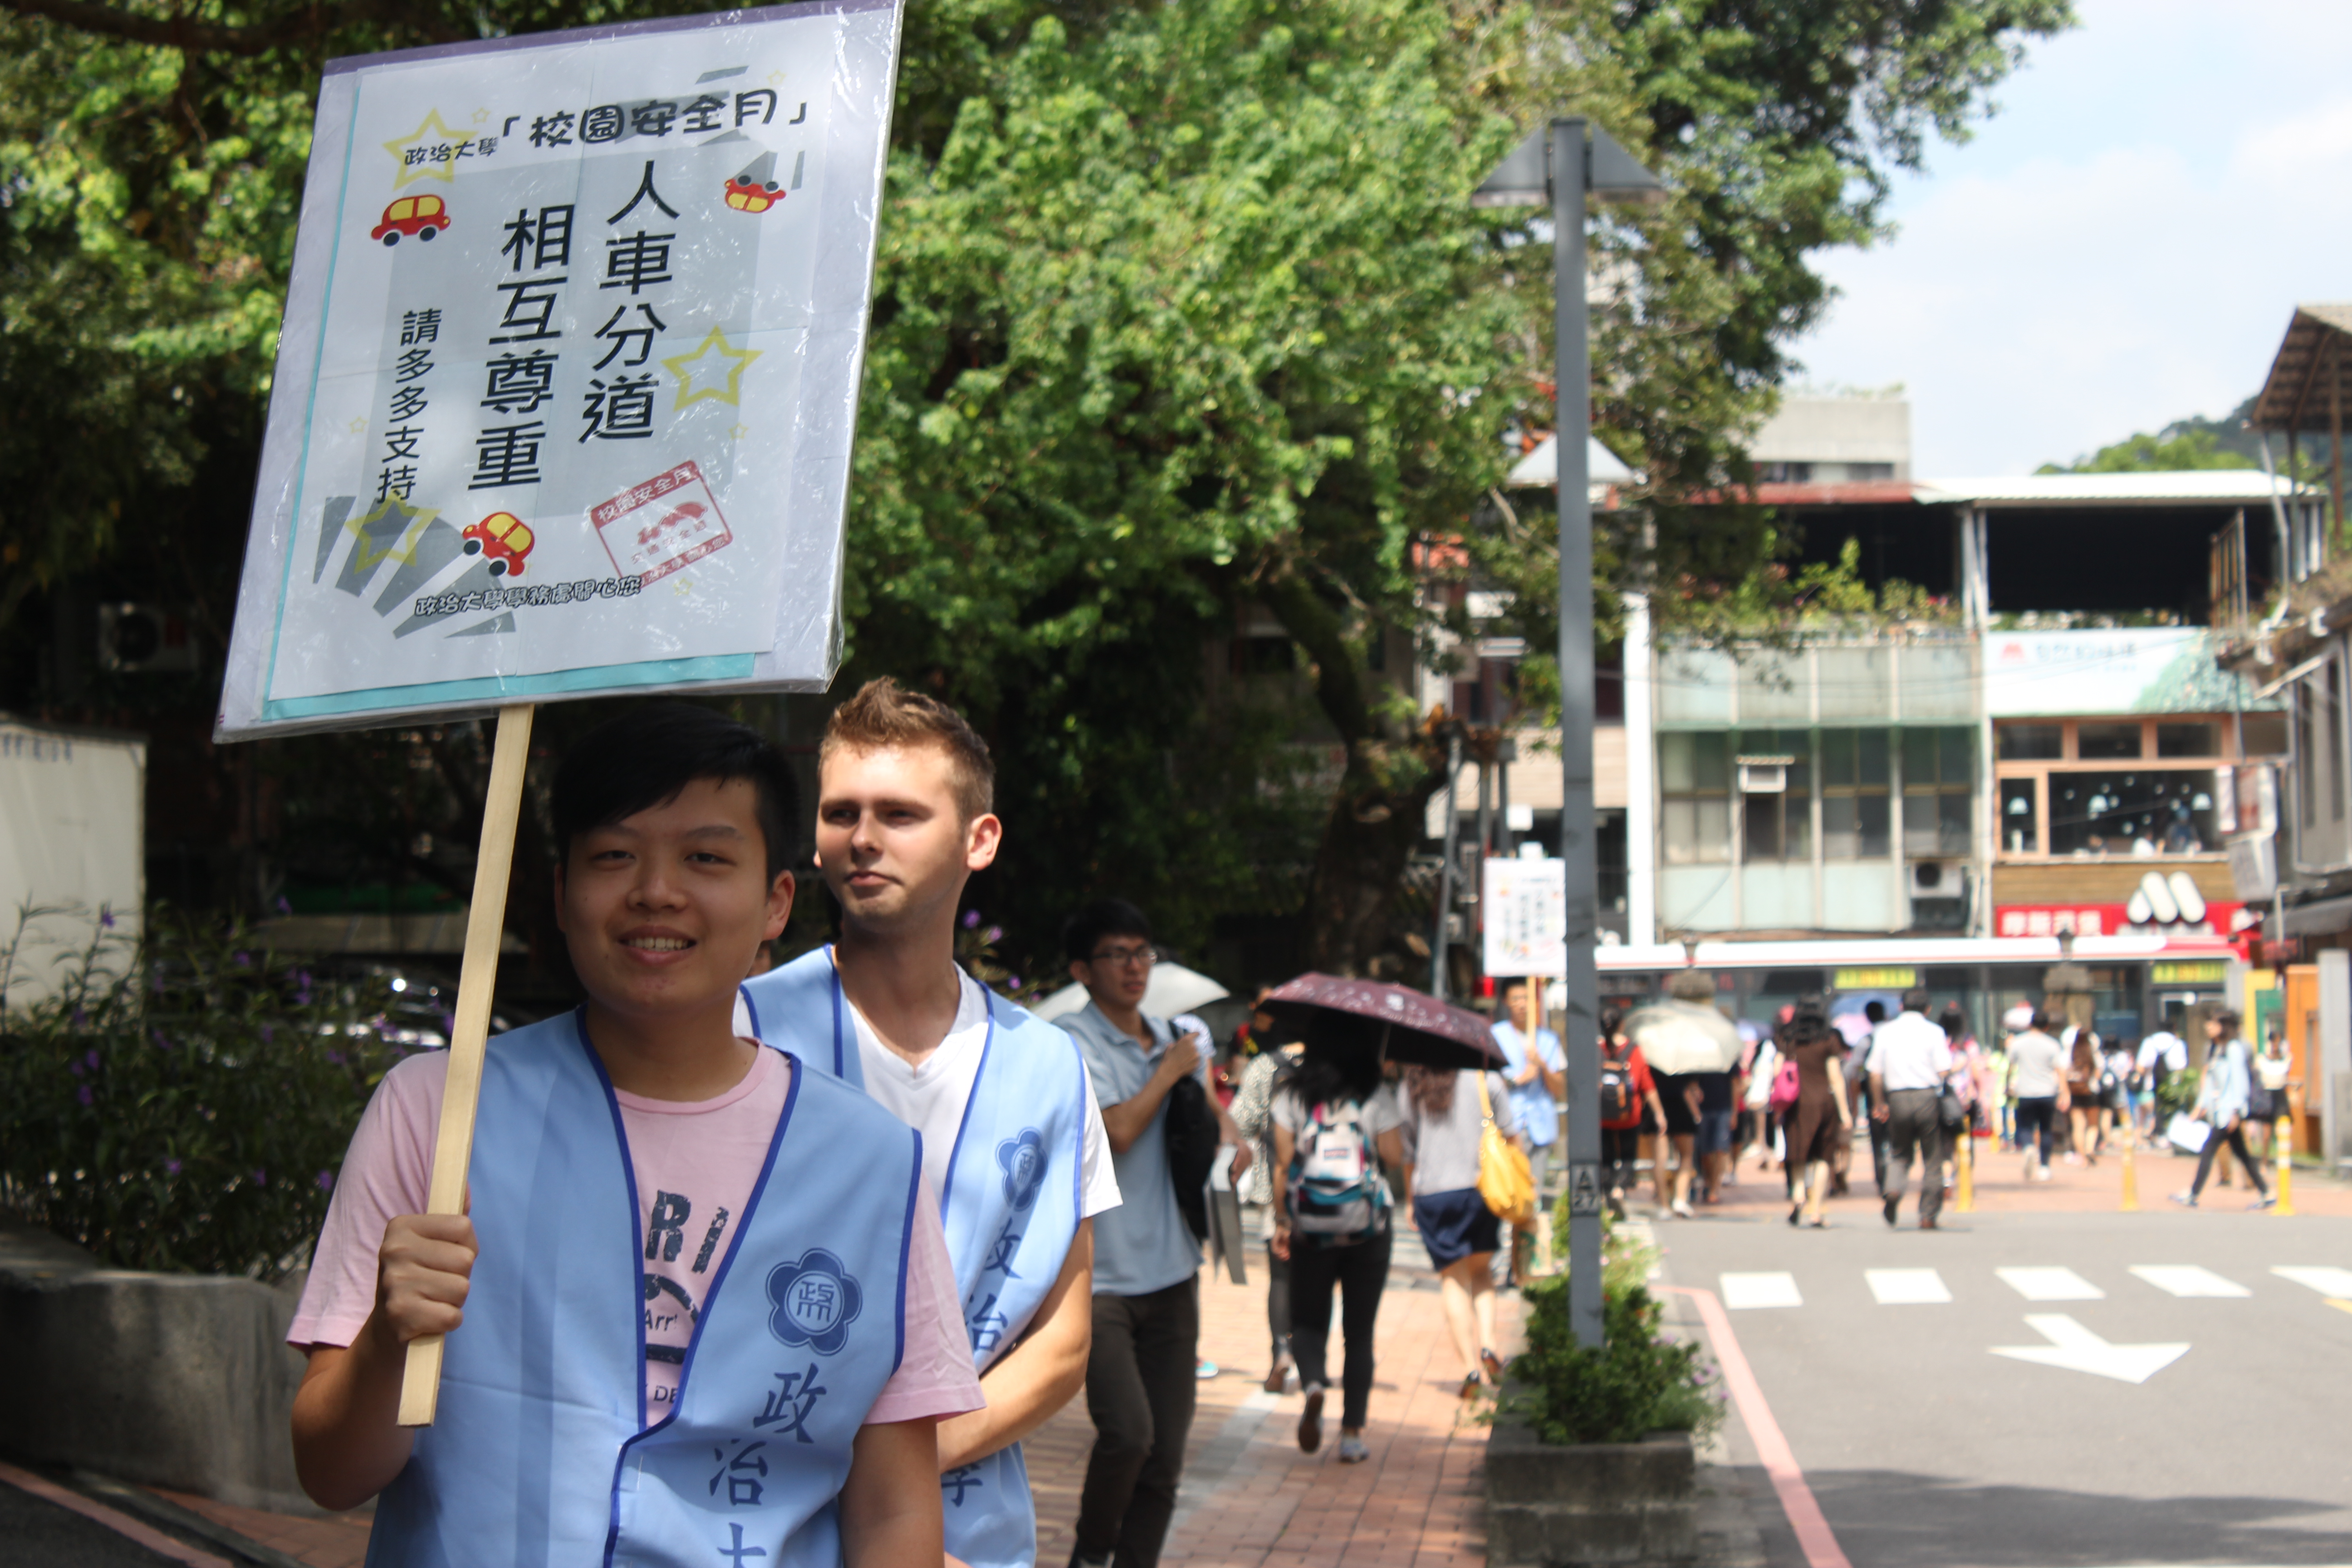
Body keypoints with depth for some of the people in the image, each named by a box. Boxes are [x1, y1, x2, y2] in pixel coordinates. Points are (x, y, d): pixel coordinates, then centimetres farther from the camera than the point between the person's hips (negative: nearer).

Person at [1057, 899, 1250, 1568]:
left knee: (1165, 1455, 5)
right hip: (1096, 1275, -7)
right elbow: (1116, 1130, -22)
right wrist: (1169, 1071, -8)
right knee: (1127, 1432, -20)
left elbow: (1205, 1102, 30)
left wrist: (1228, 1129, 7)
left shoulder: (1174, 1038, 13)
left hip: (1169, 1271, 7)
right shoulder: (1072, 1044, -9)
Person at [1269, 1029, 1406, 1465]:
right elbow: (1394, 1158, -7)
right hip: (1368, 1231, 0)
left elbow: (1283, 1164, -2)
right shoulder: (1376, 1097, -4)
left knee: (1308, 1322, 12)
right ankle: (1352, 1433, 4)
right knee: (1359, 1332, 8)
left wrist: (1281, 1221, 6)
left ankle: (1313, 1384, -19)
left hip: (1309, 1232, 1)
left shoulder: (1291, 1097, -1)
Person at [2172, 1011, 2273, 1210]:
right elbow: (2210, 1082, 20)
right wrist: (2201, 1106, 16)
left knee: (2207, 1150, -10)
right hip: (2218, 1110, 9)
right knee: (2240, 1152, 10)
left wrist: (2236, 1112, -18)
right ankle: (2265, 1194, 15)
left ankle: (2193, 1195, -9)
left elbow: (2239, 1081, -14)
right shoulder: (2215, 1050, 16)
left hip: (2229, 1110, -9)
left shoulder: (2234, 1049, -10)